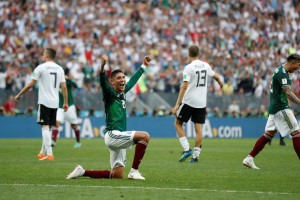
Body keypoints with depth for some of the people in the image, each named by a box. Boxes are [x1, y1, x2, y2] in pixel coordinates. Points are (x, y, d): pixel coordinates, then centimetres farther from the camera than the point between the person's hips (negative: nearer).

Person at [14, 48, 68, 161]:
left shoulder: (41, 67, -6)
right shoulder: (60, 69, 9)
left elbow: (30, 84, -7)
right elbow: (64, 87, 6)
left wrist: (19, 95, 2)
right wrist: (65, 103, 10)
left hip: (44, 102, -5)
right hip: (55, 103, 5)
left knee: (45, 127, -7)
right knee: (48, 128, 14)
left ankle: (49, 154, -16)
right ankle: (43, 153, 23)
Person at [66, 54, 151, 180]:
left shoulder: (123, 92, 14)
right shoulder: (110, 93, -7)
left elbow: (133, 80, 32)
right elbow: (103, 82, -28)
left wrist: (144, 66, 42)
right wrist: (102, 66, -47)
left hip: (118, 137, 9)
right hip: (112, 135, -9)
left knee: (117, 175, 7)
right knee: (144, 136, -22)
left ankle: (82, 172, 16)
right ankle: (134, 171, -17)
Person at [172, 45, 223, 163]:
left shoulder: (189, 68, -12)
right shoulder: (206, 66, 5)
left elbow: (184, 87, -19)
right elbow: (215, 76, 24)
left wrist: (177, 105, -19)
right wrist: (220, 83, 48)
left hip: (189, 101, -5)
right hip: (202, 103, 5)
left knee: (178, 124, 9)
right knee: (198, 128, 6)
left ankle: (186, 149, -4)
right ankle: (196, 155, 3)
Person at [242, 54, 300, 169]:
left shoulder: (280, 71, 16)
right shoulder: (283, 73, -16)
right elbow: (288, 93, -25)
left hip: (274, 108, 10)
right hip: (281, 108, -10)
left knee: (269, 133, 9)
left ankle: (249, 158, 6)